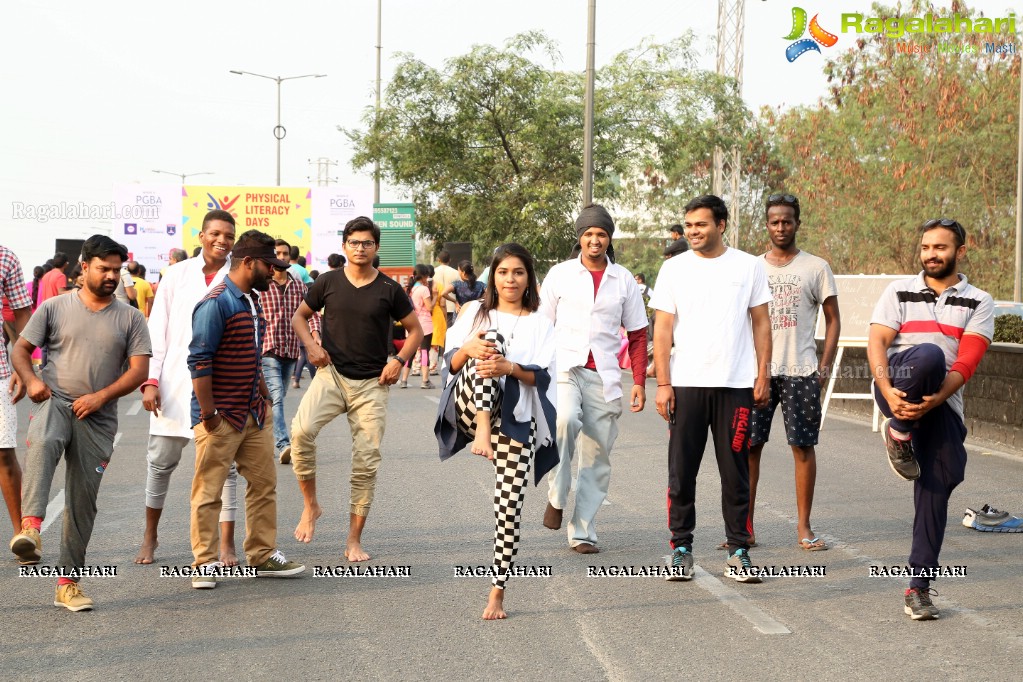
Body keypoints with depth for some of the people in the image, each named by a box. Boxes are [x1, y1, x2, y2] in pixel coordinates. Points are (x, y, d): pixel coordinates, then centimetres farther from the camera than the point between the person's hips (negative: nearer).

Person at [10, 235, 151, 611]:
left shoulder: (130, 318, 8)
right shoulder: (54, 307, 7)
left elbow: (139, 369, 1)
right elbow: (21, 348, 9)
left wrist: (100, 397, -12)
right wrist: (31, 380, -12)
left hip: (98, 419, 2)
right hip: (54, 401, -2)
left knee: (83, 501, 3)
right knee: (42, 443, -37)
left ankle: (68, 583, 13)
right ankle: (30, 528, -49)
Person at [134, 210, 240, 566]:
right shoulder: (178, 274, 5)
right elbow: (156, 329, 5)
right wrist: (151, 380, -2)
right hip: (175, 383, 2)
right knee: (161, 460, 9)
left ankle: (227, 544, 11)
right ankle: (150, 536, 26)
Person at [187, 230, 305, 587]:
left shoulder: (252, 301, 15)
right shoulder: (216, 303, -15)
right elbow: (199, 361, -19)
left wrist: (265, 398, 21)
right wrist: (208, 413, -20)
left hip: (254, 413, 9)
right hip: (221, 417, -9)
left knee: (264, 484, 11)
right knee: (208, 491, 0)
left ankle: (262, 556, 20)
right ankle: (205, 563, 7)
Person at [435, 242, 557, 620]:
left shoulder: (539, 324, 10)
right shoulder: (476, 312, 13)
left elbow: (543, 376, -1)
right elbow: (451, 363, 7)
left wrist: (510, 367, -21)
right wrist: (468, 349, -16)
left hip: (516, 419, 0)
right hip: (471, 406, 0)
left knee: (509, 505, -7)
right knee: (491, 340, -24)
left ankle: (497, 591, 3)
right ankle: (481, 433, -39)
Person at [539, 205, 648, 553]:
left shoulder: (624, 280, 10)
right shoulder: (560, 274, 6)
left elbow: (637, 334, 13)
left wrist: (639, 381, 4)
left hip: (604, 377, 2)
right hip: (564, 368, -2)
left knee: (596, 457, 2)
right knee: (565, 420, -32)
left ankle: (583, 532, 11)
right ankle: (556, 497, -13)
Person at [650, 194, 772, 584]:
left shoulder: (748, 266, 6)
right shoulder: (674, 268, 5)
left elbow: (761, 323, 9)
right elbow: (662, 328, 4)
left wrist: (763, 375, 1)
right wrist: (662, 383, -3)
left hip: (736, 384, 0)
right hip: (686, 384, 0)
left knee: (736, 472, 3)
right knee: (681, 471, 2)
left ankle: (738, 551, 10)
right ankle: (681, 548, 12)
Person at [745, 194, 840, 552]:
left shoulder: (816, 267, 4)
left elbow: (833, 319, 6)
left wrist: (825, 365, -4)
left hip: (801, 371, -2)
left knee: (803, 446, 1)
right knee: (748, 446, 0)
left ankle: (804, 527, 10)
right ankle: (745, 527, 7)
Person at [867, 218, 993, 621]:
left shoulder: (978, 303, 8)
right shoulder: (899, 292, 11)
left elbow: (966, 363, -4)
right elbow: (877, 342, -1)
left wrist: (934, 400, -21)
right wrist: (887, 390, -20)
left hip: (942, 404, 2)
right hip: (897, 389, -1)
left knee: (938, 484, -4)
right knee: (928, 355, -34)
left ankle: (919, 586, 6)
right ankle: (899, 433, -12)